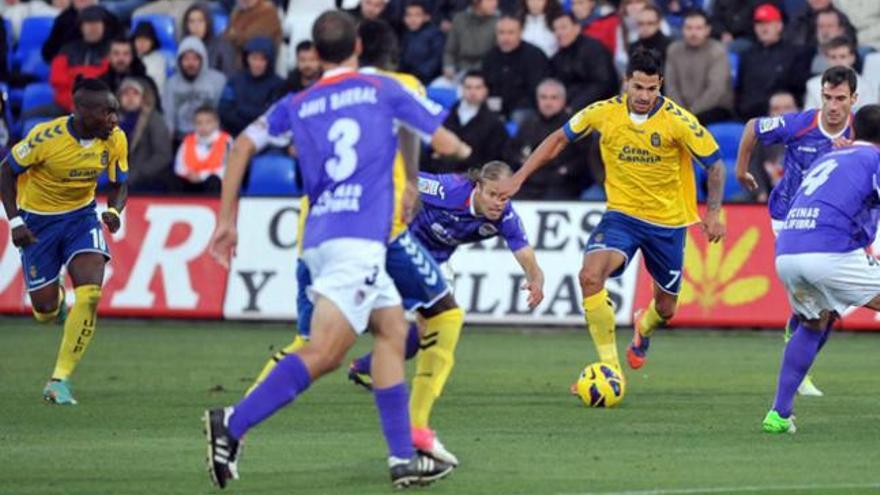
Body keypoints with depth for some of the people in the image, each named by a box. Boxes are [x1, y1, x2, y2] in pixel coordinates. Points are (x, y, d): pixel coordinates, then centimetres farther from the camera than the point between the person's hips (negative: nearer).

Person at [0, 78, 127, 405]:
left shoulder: (114, 140, -14)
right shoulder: (47, 137, -26)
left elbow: (118, 185, 1)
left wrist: (114, 211, -20)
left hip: (82, 216, 3)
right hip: (38, 221, -3)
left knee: (91, 292, -20)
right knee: (45, 311, -2)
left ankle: (60, 380, -10)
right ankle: (54, 300, 41)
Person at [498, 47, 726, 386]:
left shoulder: (677, 120, -17)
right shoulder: (604, 113, -10)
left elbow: (715, 163, -7)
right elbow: (560, 139, 4)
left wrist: (713, 213, -16)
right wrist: (519, 178, 0)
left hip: (668, 222, 0)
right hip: (622, 214, 1)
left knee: (665, 308, 12)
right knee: (590, 276, -27)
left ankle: (644, 328, 53)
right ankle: (609, 367, -19)